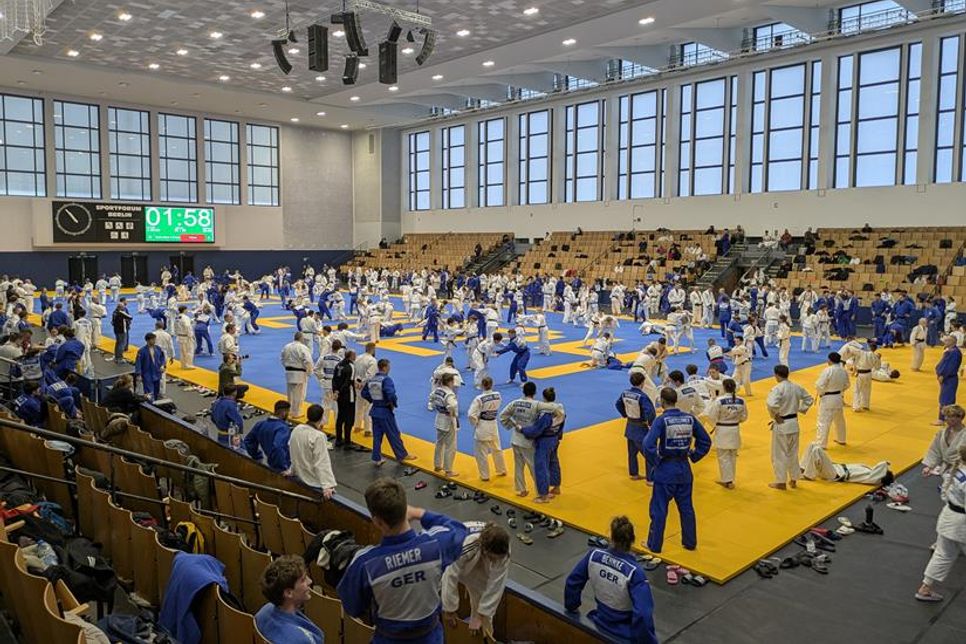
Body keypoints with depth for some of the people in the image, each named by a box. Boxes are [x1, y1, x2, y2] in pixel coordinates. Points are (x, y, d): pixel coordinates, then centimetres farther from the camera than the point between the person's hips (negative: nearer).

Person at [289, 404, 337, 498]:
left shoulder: (296, 430, -2)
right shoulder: (318, 436, -23)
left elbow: (290, 450, 11)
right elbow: (322, 463, -27)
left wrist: (293, 470, 26)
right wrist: (327, 485, -27)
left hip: (299, 476, 8)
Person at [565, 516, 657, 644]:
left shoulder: (594, 555, -14)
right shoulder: (634, 572, -29)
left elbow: (572, 581, -1)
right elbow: (643, 615, -31)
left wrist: (571, 607, 15)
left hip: (601, 625, 6)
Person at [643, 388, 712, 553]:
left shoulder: (661, 420, -18)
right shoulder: (690, 418, -2)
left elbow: (648, 445, -27)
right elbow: (706, 441, 6)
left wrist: (656, 460, -11)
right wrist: (693, 457, 10)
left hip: (665, 471, -5)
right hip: (684, 470, 5)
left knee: (659, 509, 8)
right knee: (686, 507, 19)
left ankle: (654, 545, 19)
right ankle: (690, 542, 32)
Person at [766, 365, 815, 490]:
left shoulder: (777, 389, -21)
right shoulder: (797, 387, 2)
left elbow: (771, 404, -34)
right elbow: (809, 399, 15)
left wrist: (775, 415, -17)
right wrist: (800, 410, 12)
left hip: (781, 425, -7)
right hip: (794, 423, 7)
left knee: (779, 454, 7)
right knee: (793, 453, 19)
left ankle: (781, 482, 15)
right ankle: (793, 480, 29)